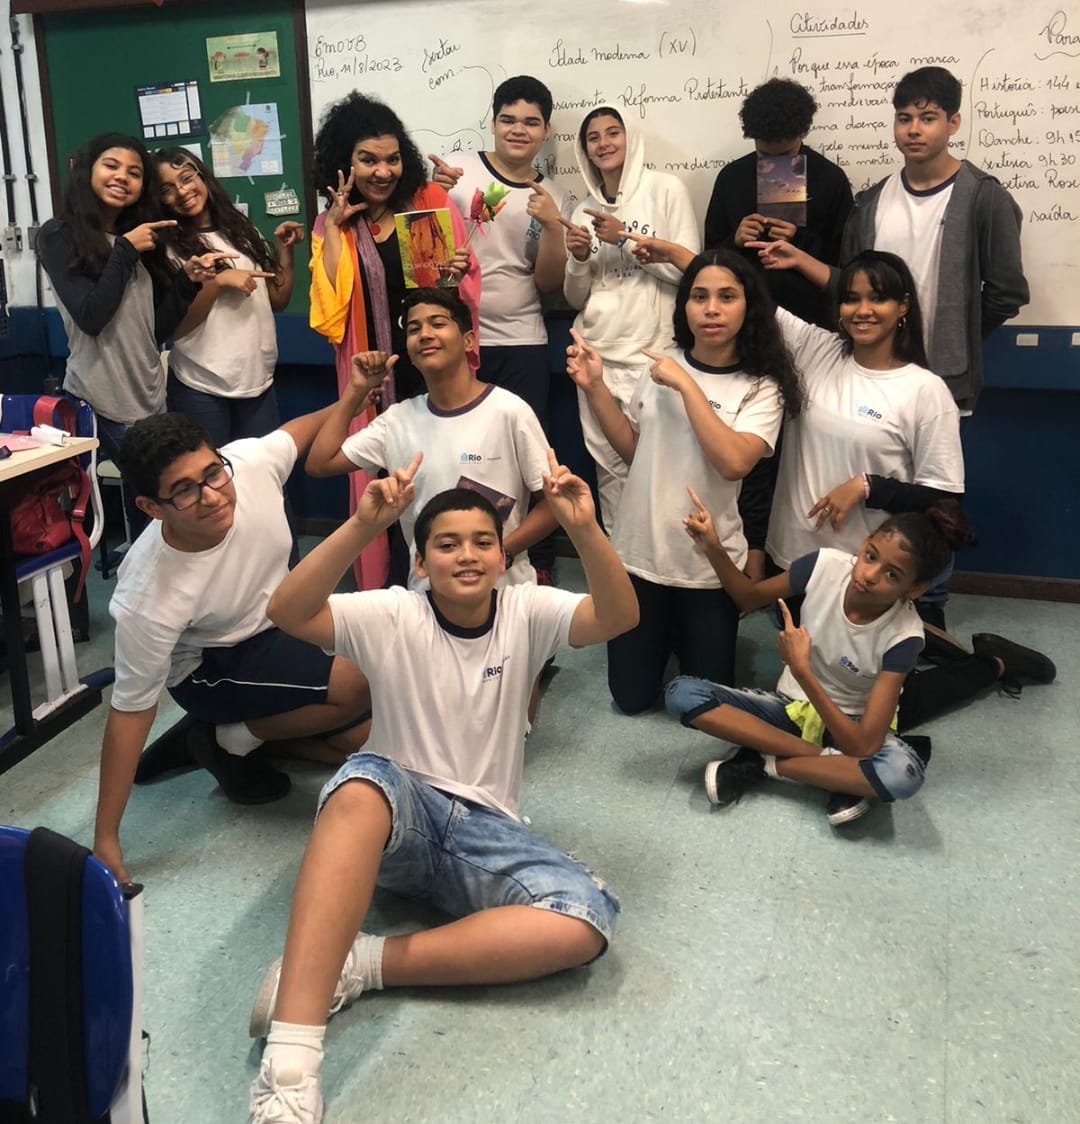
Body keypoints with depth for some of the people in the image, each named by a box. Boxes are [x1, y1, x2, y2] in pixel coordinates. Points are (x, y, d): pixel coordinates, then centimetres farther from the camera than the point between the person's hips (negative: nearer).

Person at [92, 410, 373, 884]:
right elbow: (130, 710, -27)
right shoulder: (149, 598, -37)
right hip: (212, 667, -6)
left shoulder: (251, 460, -28)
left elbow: (297, 430, -3)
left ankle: (231, 728, 13)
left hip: (275, 627, 6)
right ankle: (229, 740, -3)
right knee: (360, 686, -26)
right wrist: (106, 839, -24)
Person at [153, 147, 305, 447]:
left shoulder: (244, 232, 9)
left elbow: (278, 300, 11)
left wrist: (285, 249, 2)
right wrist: (217, 282, -18)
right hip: (201, 388, -4)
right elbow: (175, 327, -11)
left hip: (259, 382, 4)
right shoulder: (167, 249, -4)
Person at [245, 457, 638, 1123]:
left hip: (486, 826, 2)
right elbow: (288, 613, -18)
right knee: (363, 785, -40)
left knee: (590, 919, -26)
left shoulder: (527, 613, 3)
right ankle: (289, 1062, -46)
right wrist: (363, 525, -31)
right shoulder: (392, 616, -1)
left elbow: (619, 617, -15)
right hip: (399, 812, -1)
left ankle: (362, 963, -25)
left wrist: (585, 530, -33)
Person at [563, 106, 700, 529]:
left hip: (651, 352, -4)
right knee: (609, 466, 5)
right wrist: (578, 258, -4)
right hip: (597, 354, 4)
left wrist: (624, 238, -8)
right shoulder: (584, 211, 14)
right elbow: (576, 298, 15)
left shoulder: (666, 189, 1)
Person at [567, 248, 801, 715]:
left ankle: (687, 637, 41)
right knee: (631, 698, 13)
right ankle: (664, 637, 42)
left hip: (708, 568, -2)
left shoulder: (761, 388, -9)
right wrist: (595, 389, -3)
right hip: (638, 555, 3)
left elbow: (733, 462, -26)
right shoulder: (661, 364, 1)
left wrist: (686, 385, -22)